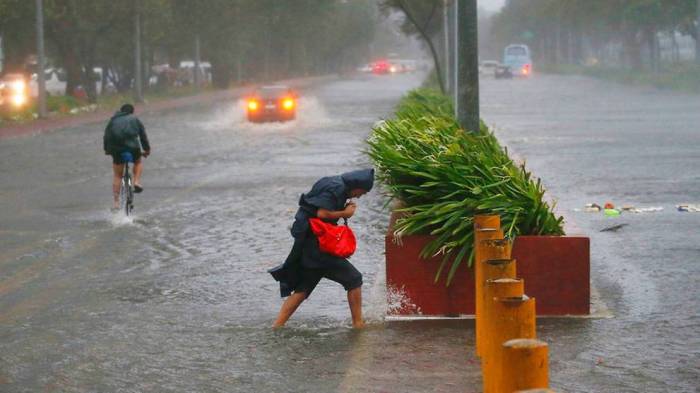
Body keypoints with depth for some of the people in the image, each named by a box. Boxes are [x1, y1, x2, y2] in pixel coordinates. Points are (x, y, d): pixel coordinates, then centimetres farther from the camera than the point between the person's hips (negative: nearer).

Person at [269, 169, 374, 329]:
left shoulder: (332, 184, 18)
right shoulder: (337, 188, -13)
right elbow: (322, 213, -22)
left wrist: (344, 210, 7)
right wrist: (345, 213, -9)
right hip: (317, 245, -10)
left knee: (303, 288, 12)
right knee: (354, 279, -3)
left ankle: (278, 325, 8)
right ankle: (358, 323, 2)